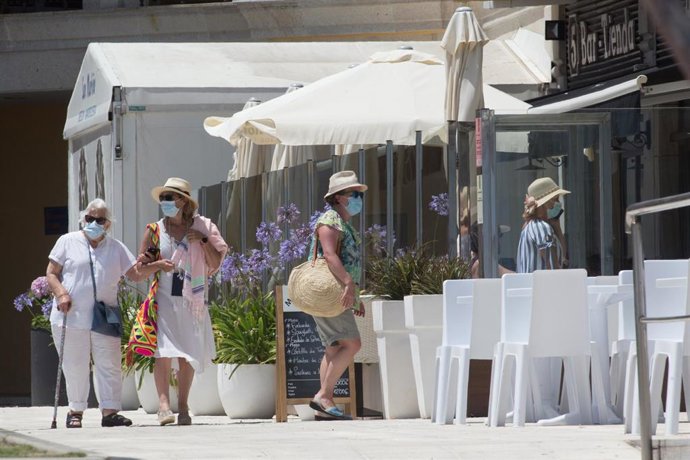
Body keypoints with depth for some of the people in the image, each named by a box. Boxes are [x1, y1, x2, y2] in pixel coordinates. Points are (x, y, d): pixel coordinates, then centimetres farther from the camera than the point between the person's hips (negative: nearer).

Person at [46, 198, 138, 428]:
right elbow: (51, 273, 3)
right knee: (75, 366, 1)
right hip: (72, 316, -2)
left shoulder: (116, 248, 14)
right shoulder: (68, 242, 6)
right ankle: (76, 411, 12)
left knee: (110, 365, -4)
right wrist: (61, 294, -13)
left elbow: (134, 274, 11)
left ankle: (109, 411, -2)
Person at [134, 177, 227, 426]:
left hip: (192, 301, 1)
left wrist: (203, 241, -6)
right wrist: (158, 265, -13)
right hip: (164, 300, -1)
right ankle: (163, 404, -21)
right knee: (163, 351, -15)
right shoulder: (154, 230, 6)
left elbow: (215, 264, 7)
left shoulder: (201, 227, 8)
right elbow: (142, 269, 6)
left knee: (188, 355, 3)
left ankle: (183, 407, 11)